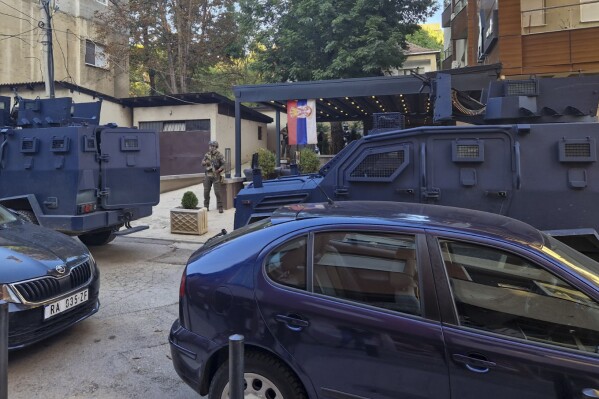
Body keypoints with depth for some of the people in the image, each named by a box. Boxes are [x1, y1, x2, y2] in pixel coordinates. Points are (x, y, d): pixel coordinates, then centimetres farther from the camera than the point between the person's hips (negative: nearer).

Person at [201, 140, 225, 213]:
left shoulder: (219, 155, -6)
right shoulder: (207, 155, 9)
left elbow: (224, 164, -9)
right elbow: (202, 163, 13)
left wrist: (219, 170, -22)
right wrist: (206, 162, -9)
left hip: (216, 176, -5)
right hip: (208, 175, 5)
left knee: (217, 192, -8)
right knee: (206, 191, 6)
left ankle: (220, 207, 0)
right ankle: (206, 206, 19)